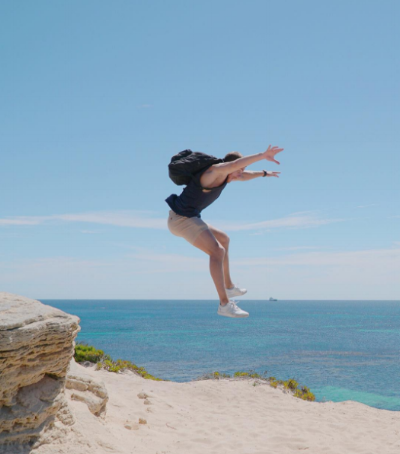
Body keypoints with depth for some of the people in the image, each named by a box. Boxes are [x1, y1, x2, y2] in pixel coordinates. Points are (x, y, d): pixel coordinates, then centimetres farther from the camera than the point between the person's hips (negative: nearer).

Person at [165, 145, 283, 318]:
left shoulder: (224, 175, 12)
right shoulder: (214, 170, -18)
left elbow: (243, 176, 34)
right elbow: (236, 164, -38)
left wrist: (264, 173, 43)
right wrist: (263, 155, -40)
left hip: (187, 218, 11)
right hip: (182, 218, -11)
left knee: (223, 240, 25)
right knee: (217, 251, -21)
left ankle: (228, 286, 35)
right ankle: (225, 304, -24)